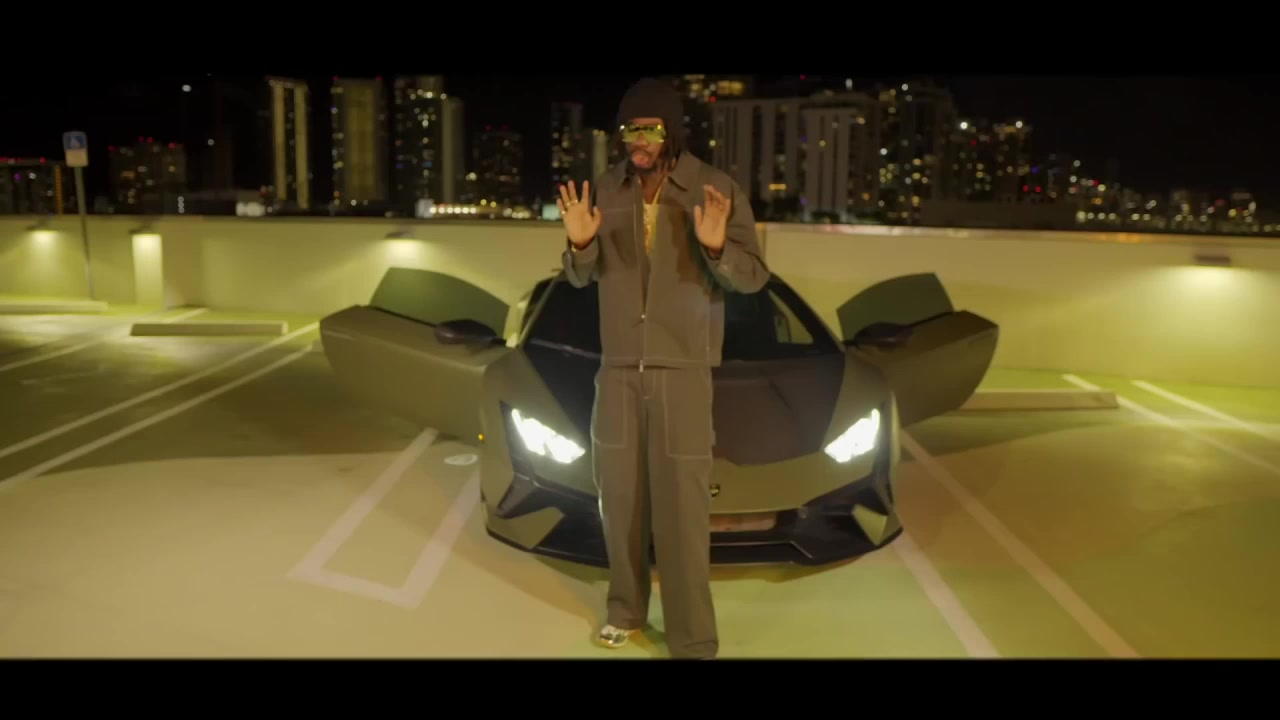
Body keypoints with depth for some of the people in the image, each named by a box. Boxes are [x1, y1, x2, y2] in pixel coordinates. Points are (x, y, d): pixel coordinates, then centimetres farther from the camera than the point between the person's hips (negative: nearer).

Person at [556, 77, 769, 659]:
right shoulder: (606, 189, 1)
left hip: (683, 371, -4)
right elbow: (581, 278, 6)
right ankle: (626, 609, 32)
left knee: (682, 508, -4)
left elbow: (753, 278, -8)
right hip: (618, 368, 4)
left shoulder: (717, 189, -8)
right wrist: (579, 244, -16)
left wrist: (717, 248, -28)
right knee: (619, 495, 12)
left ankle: (692, 639, 8)